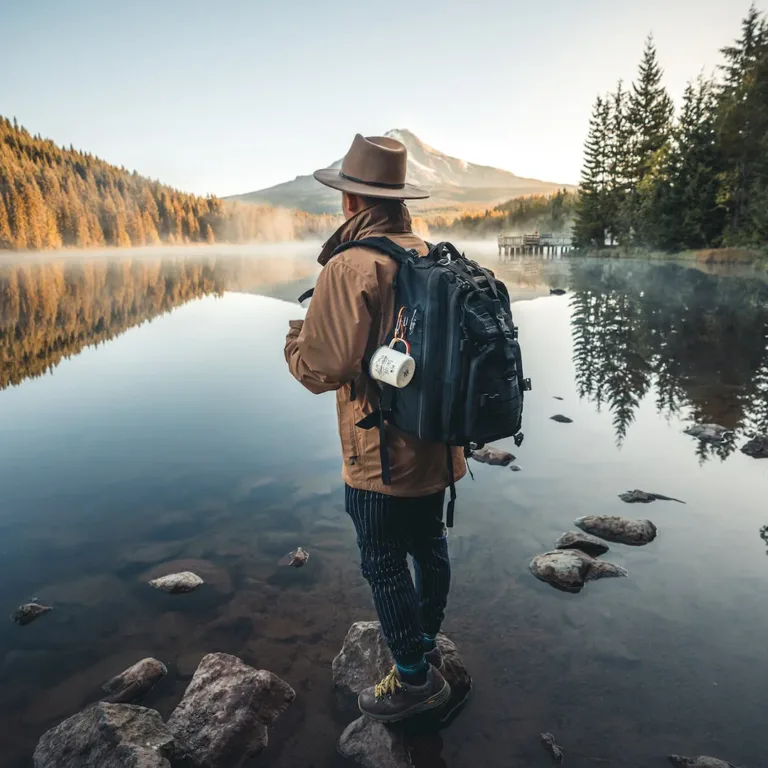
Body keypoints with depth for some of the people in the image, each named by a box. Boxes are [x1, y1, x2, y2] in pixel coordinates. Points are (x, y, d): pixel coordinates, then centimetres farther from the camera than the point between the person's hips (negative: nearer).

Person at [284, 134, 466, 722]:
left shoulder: (350, 266, -19)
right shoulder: (432, 255, 3)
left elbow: (323, 368, -22)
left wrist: (295, 339, -1)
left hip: (382, 453, -8)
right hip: (437, 442, 8)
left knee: (385, 564, 9)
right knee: (429, 545, 22)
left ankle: (414, 679, 25)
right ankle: (427, 645, 44)